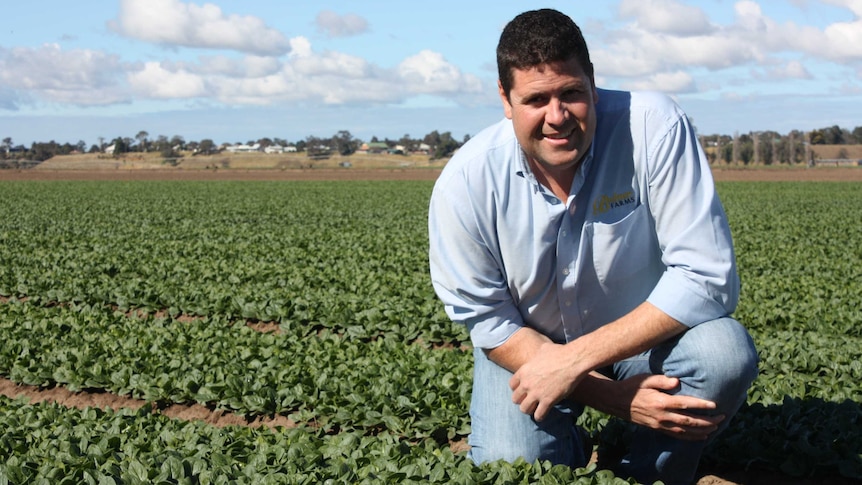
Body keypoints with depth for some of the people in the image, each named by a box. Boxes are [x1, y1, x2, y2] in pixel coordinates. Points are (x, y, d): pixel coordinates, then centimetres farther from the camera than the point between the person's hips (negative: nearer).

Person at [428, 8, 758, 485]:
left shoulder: (653, 127, -25)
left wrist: (575, 359, -32)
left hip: (644, 335, 0)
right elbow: (488, 321, -14)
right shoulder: (465, 183, -21)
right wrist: (610, 395, -26)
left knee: (725, 351, -30)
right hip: (527, 346, 0)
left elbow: (707, 276, -26)